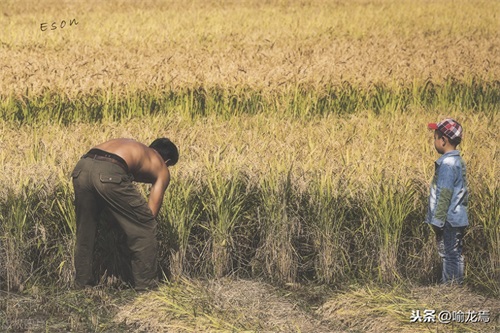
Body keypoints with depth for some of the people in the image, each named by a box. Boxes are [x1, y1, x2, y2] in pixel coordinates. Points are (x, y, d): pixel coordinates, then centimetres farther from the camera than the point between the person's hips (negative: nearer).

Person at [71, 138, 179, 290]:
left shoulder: (132, 146, 40)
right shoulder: (161, 169, 24)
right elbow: (151, 213, 16)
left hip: (81, 168, 6)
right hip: (109, 173, -6)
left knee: (85, 230, 26)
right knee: (144, 227, 14)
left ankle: (82, 283, 36)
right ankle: (145, 285, 21)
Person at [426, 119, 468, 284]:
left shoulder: (447, 164, -18)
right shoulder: (458, 161, 12)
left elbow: (445, 195, -20)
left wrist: (437, 221, -17)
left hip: (449, 220, -10)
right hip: (457, 219, 10)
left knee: (450, 257, -4)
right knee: (453, 257, 14)